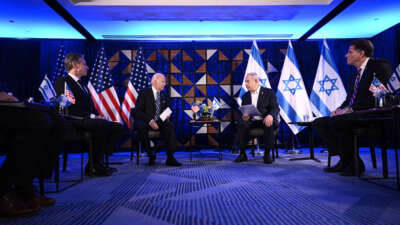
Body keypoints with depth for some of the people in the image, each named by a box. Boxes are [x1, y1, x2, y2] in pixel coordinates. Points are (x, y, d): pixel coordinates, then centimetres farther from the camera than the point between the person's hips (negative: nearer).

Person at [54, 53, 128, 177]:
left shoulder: (81, 83, 27)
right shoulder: (62, 81, -1)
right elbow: (68, 108, -15)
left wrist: (97, 115, 2)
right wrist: (91, 116, -20)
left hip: (88, 120, 9)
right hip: (75, 122, -9)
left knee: (120, 127, -7)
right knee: (103, 124, -34)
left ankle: (98, 162, -7)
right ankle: (93, 167, -22)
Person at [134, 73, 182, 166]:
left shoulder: (164, 96, 18)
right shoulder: (144, 93, 3)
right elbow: (138, 111, -7)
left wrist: (167, 116, -6)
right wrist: (150, 121, -21)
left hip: (159, 122, 3)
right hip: (145, 122, -3)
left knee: (170, 125, -28)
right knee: (141, 127, -37)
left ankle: (170, 157, -30)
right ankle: (150, 155, -21)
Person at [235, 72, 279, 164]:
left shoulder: (268, 92, 5)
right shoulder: (245, 96, 17)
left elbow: (275, 108, -5)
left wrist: (270, 115, -29)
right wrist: (244, 117, -12)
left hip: (265, 120, -3)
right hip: (251, 121, 3)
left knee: (269, 125, -36)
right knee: (241, 124, -28)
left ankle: (267, 154, -22)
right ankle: (242, 154, -19)